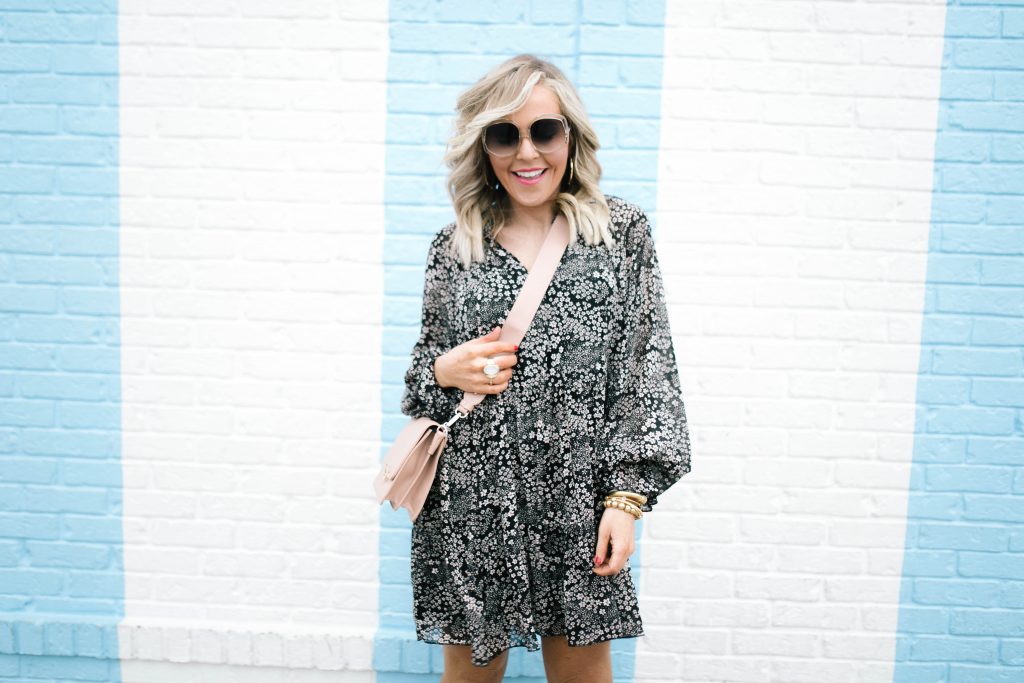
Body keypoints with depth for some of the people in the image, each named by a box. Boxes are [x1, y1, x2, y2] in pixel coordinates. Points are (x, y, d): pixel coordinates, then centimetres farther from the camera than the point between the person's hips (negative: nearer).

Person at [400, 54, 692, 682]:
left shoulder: (623, 231, 0)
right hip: (471, 497, 2)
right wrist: (444, 372, -10)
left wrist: (627, 497, -7)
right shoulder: (454, 247, 5)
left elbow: (649, 369, -2)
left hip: (578, 498, -1)